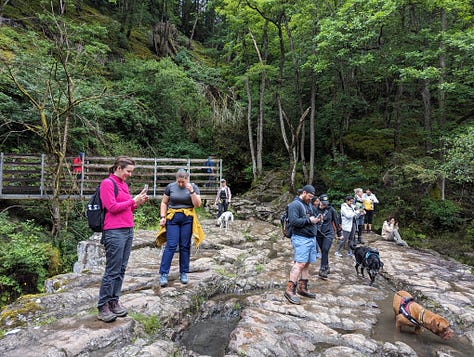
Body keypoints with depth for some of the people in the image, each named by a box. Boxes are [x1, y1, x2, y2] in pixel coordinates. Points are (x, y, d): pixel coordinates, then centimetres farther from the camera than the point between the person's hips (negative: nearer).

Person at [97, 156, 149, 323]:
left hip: (128, 230, 8)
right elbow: (112, 207, -13)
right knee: (112, 270, -4)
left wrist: (138, 203, 4)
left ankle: (114, 302, 22)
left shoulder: (123, 184, 17)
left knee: (121, 269, 11)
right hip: (114, 232, -8)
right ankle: (103, 307, 8)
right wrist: (133, 200, -10)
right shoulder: (107, 183, -6)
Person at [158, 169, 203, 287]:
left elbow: (197, 204, -6)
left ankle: (184, 273, 18)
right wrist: (162, 217, -1)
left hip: (187, 219, 1)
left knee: (185, 246, 6)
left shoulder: (193, 187, 1)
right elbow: (164, 203, 9)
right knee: (171, 245, -6)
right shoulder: (170, 187, 2)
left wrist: (191, 191, -16)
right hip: (172, 218, 0)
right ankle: (163, 274, 0)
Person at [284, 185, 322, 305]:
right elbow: (294, 221, -20)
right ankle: (290, 290, -9)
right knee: (300, 263, -14)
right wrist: (309, 220, -16)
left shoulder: (308, 205, 19)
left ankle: (302, 287, 23)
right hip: (301, 238, -9)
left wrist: (315, 220, 9)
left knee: (307, 264, 12)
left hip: (311, 238, 9)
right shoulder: (295, 204, -9)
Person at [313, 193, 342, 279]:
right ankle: (327, 268, 29)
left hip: (328, 233, -3)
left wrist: (339, 233, 8)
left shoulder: (331, 209, -5)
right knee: (323, 251, 13)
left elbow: (336, 221, 3)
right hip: (319, 234, 3)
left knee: (325, 250, -17)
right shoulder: (315, 209, -4)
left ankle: (323, 269, -16)